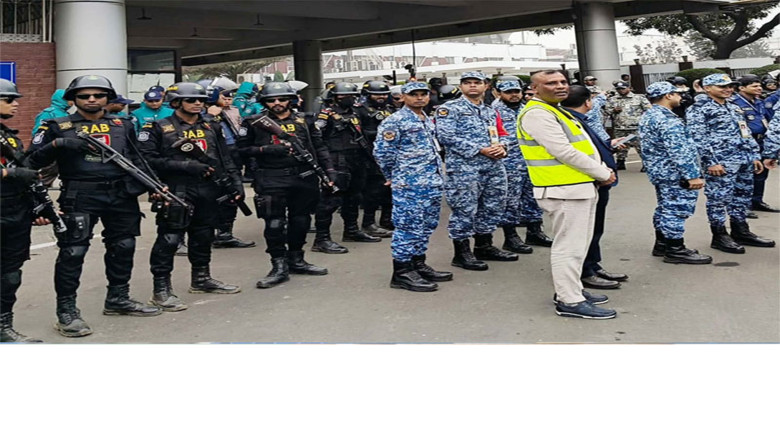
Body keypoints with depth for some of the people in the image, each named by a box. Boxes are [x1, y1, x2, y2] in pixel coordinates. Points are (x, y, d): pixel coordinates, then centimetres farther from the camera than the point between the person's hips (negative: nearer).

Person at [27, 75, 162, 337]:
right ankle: (66, 311, 1)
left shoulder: (124, 126, 14)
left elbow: (138, 160, 18)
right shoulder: (58, 126, 2)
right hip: (79, 198, -4)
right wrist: (57, 143, -19)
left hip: (122, 196, 5)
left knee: (123, 247, 12)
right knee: (73, 252, -6)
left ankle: (118, 299, 29)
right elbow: (35, 161, -3)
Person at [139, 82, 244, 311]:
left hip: (209, 192, 6)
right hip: (176, 191, -6)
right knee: (169, 238, -6)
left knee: (203, 237, 15)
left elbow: (226, 160, 17)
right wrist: (187, 166, -17)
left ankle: (201, 279, 30)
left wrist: (236, 183, 4)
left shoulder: (212, 128, 15)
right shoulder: (159, 128, -2)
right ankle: (161, 288, 0)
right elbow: (149, 159, -12)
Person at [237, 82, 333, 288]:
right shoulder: (254, 123, 2)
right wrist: (265, 150, -13)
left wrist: (329, 169, 5)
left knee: (301, 221, 11)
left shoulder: (304, 121, 12)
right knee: (275, 224, -7)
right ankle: (279, 266, 1)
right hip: (271, 181, -3)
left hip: (304, 178, 4)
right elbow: (242, 149, 0)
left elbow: (319, 147, 15)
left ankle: (296, 260, 25)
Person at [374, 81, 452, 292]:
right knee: (409, 227, -6)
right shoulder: (394, 122, -10)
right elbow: (382, 152, -12)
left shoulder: (428, 121, 17)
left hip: (433, 183, 9)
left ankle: (418, 264, 25)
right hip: (409, 185, -8)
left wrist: (437, 175, 18)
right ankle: (401, 272, 0)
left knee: (426, 226, 13)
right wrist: (394, 176, -2)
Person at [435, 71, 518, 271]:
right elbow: (446, 136, -15)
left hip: (494, 167, 7)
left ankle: (484, 247, 26)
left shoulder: (491, 112, 20)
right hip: (464, 168, -7)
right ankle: (461, 253, 4)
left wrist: (502, 147, -5)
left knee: (492, 208, 13)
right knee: (464, 211, -5)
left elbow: (502, 134, 22)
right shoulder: (450, 109, -3)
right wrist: (480, 150, -17)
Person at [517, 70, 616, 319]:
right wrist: (603, 174, -12)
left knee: (577, 243, 17)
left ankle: (569, 290, 28)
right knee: (569, 246, -6)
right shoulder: (537, 113, -15)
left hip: (580, 187, 11)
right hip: (564, 190, -11)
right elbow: (564, 152, -21)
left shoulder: (557, 111, 18)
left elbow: (583, 146, 22)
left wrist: (603, 172, 6)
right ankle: (570, 301, 1)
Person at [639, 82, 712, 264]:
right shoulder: (666, 119, -21)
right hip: (675, 174, -10)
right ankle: (675, 250, 1)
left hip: (659, 171, 10)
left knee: (665, 209, 17)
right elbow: (679, 151, -25)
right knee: (677, 210, -4)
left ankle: (662, 245, 25)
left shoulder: (647, 116, 11)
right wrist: (692, 175, -24)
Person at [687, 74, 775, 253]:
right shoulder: (698, 109, -8)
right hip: (720, 163, -8)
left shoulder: (733, 107, 19)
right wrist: (711, 162, -19)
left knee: (742, 197, 13)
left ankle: (741, 232, 23)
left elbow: (746, 133, 23)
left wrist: (755, 155, 16)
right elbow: (699, 138, -15)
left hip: (744, 161, 8)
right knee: (719, 198, -4)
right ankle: (719, 237, 4)